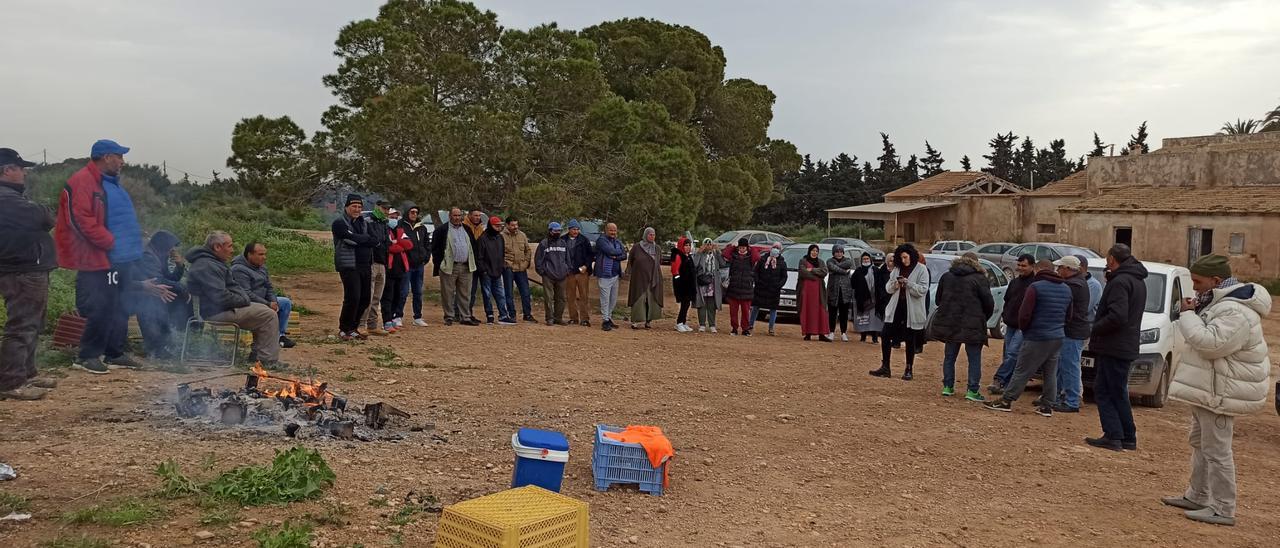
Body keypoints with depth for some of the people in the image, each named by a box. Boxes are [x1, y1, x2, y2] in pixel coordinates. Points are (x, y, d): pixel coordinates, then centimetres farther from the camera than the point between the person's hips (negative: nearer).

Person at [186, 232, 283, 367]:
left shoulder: (213, 263, 17)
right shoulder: (206, 266, -19)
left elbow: (232, 286, 24)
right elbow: (221, 297, -26)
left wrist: (245, 298, 8)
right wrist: (243, 300, -13)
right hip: (216, 313, -12)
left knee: (264, 310, 18)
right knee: (269, 315, -13)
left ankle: (258, 353, 17)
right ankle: (269, 360, -11)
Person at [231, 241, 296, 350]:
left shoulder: (262, 267, 9)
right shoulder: (239, 270, -21)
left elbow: (269, 287, 13)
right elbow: (246, 294, -27)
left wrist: (273, 302, -7)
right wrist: (268, 304, -25)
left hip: (262, 301, 10)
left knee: (286, 302, 8)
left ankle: (281, 335, 8)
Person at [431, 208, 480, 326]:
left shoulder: (467, 229, 16)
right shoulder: (442, 230, 0)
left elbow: (473, 246, 20)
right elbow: (435, 248, -2)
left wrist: (472, 263, 12)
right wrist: (439, 264, -8)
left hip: (465, 267, 4)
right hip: (449, 267, -4)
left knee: (464, 293, 7)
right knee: (448, 293, 0)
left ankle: (465, 317, 12)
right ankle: (449, 317, 8)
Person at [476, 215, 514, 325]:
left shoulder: (500, 238, 10)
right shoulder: (483, 238, -10)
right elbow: (479, 256, -11)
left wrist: (502, 266, 11)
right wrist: (483, 270, -13)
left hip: (497, 272, 6)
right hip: (486, 273, -6)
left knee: (501, 295, 5)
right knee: (487, 295, 3)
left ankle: (503, 316, 7)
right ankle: (489, 316, 12)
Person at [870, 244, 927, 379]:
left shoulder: (921, 270, -6)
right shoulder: (897, 269, 8)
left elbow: (923, 290, -15)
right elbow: (888, 288, 9)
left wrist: (908, 283, -24)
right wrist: (894, 284, -12)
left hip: (912, 311, -5)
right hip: (895, 308, 5)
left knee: (910, 341, 5)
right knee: (885, 337, 2)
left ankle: (909, 370, 17)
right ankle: (885, 367, 12)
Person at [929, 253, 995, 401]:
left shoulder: (946, 276, 8)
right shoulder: (979, 279, -6)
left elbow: (939, 299, 14)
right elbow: (989, 303, -7)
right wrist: (983, 318, 10)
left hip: (949, 323, 4)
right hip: (972, 326, -4)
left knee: (949, 356, 15)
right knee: (974, 359, 4)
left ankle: (948, 386, 17)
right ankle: (972, 390, 1)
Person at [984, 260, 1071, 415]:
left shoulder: (1036, 287, -13)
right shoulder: (1066, 289, 10)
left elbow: (1024, 314, -15)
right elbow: (1068, 315, 18)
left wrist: (1024, 328, 2)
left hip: (1037, 338, -6)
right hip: (1058, 338, 7)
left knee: (1022, 371, -1)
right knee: (1051, 373, 12)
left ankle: (1006, 401, 3)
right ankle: (1047, 406, 16)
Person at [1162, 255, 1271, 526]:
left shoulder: (1236, 311, -24)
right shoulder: (1220, 301, 11)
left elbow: (1211, 343, -31)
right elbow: (1207, 337, 24)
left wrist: (1188, 315, -20)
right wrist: (1192, 313, 5)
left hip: (1221, 392, -11)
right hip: (1209, 388, 11)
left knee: (1216, 449, -5)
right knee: (1200, 443, 20)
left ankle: (1223, 509, 2)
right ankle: (1197, 496, 31)